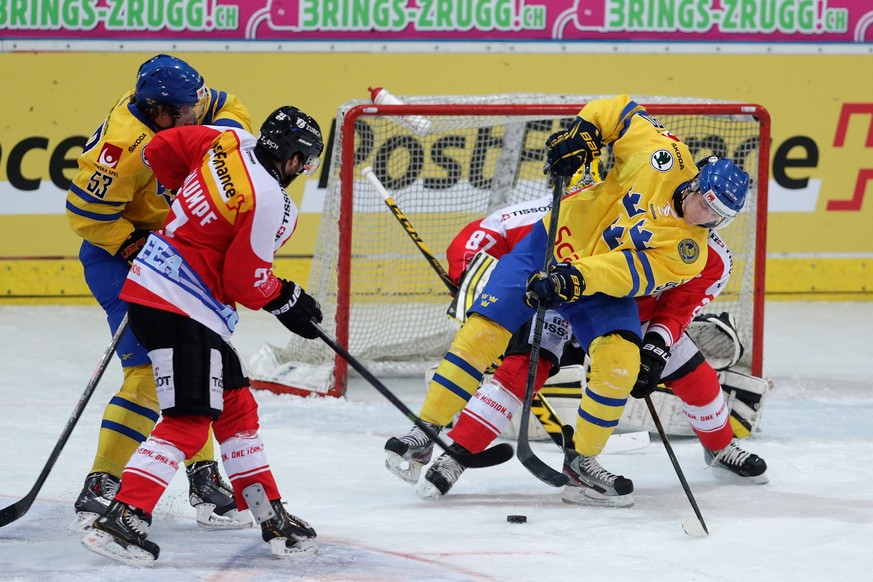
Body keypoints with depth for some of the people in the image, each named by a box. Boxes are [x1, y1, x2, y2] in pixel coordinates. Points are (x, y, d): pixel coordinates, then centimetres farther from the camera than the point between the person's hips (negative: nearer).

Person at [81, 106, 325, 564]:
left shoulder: (229, 143, 2)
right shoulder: (272, 205, -19)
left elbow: (160, 150, 14)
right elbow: (245, 281, -14)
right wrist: (287, 300, 5)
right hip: (181, 307, -10)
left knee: (236, 405, 16)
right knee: (187, 422, -12)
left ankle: (270, 516, 22)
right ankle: (122, 519, -18)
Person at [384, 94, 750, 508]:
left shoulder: (689, 250, -15)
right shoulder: (668, 159, -14)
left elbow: (632, 272, -29)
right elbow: (619, 112, -2)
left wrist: (576, 281, -41)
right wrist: (582, 134, -17)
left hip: (602, 287, 0)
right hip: (556, 241, 0)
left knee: (620, 360, -23)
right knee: (485, 329, -13)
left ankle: (581, 462, -4)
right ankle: (427, 430, -3)